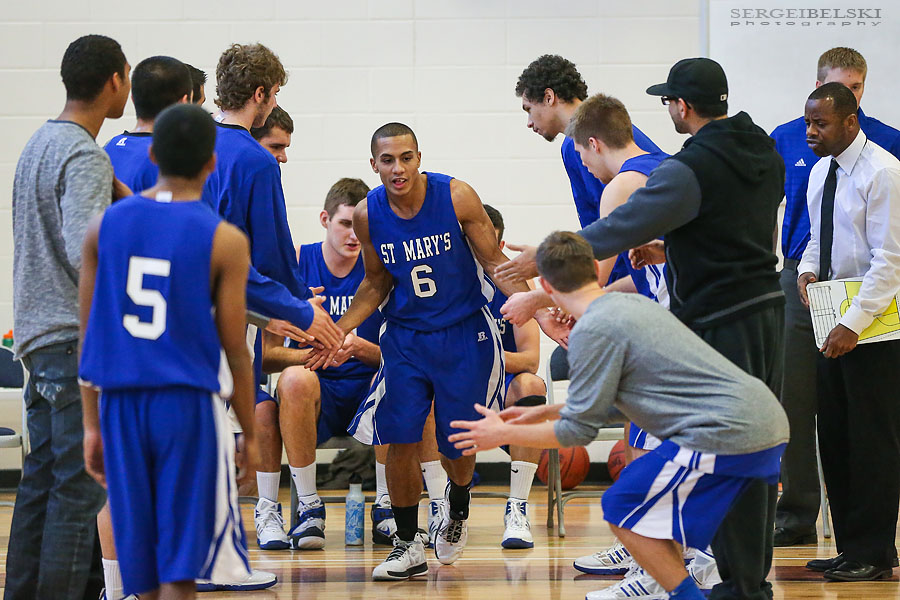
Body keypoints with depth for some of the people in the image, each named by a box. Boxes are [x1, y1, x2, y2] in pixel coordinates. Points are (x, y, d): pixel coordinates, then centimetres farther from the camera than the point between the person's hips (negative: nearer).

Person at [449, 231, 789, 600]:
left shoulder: (593, 330, -9)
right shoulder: (633, 303, 19)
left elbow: (579, 430, -3)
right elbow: (617, 403, 29)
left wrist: (503, 435, 9)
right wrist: (547, 413, 35)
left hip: (730, 432, -9)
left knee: (622, 510, 2)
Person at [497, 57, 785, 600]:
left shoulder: (691, 168, -18)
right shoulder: (765, 155, 10)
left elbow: (622, 229, -16)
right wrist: (673, 251, 21)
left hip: (720, 322, -9)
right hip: (767, 306, 9)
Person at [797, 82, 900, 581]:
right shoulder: (821, 171, 12)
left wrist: (854, 325, -21)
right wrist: (808, 269, 3)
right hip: (834, 321, 8)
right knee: (834, 437, 9)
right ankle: (849, 547, 16)